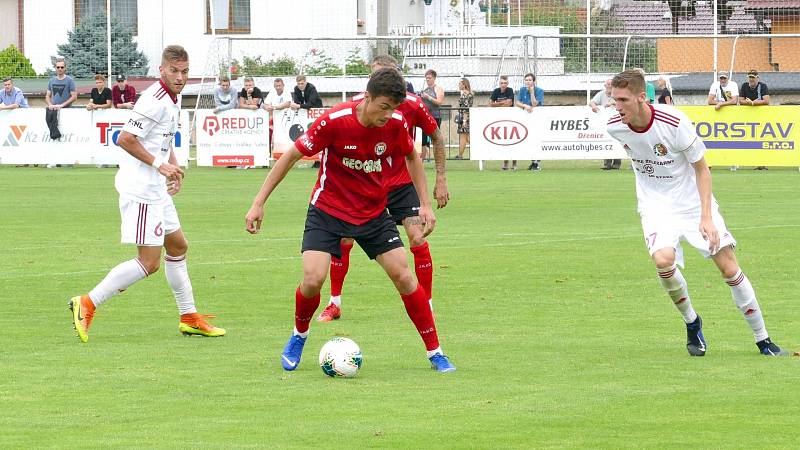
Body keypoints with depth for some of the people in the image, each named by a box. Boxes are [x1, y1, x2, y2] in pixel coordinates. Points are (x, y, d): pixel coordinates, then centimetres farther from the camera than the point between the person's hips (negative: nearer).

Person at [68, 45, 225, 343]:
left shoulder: (172, 100, 13)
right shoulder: (155, 101, -18)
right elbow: (125, 139, -22)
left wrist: (173, 169, 14)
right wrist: (159, 164, -20)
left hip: (156, 190, 11)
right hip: (141, 190, -11)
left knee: (178, 247, 19)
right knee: (149, 262, -12)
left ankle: (189, 318, 30)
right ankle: (87, 304, -9)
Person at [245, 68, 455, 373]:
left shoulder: (396, 124, -13)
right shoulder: (334, 121, -23)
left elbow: (412, 158, 10)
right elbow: (291, 156, -13)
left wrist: (425, 204, 5)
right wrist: (259, 203, -13)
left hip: (373, 213, 3)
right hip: (328, 209, -3)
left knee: (403, 277, -7)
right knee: (313, 279, -18)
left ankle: (435, 352, 5)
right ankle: (299, 337, 13)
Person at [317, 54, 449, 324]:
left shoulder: (412, 105, -16)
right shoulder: (356, 105, -15)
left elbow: (437, 137, 0)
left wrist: (441, 179, -1)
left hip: (402, 183, -1)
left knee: (417, 239, -15)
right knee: (342, 239, -5)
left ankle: (427, 305, 0)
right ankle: (334, 304, 13)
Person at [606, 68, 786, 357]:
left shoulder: (674, 122, -25)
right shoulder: (615, 128, -13)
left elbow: (702, 169, -13)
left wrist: (706, 218, -19)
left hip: (693, 200, -2)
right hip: (656, 204, 2)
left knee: (729, 267, -4)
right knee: (663, 260, -26)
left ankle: (763, 340, 11)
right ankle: (691, 323, 0)